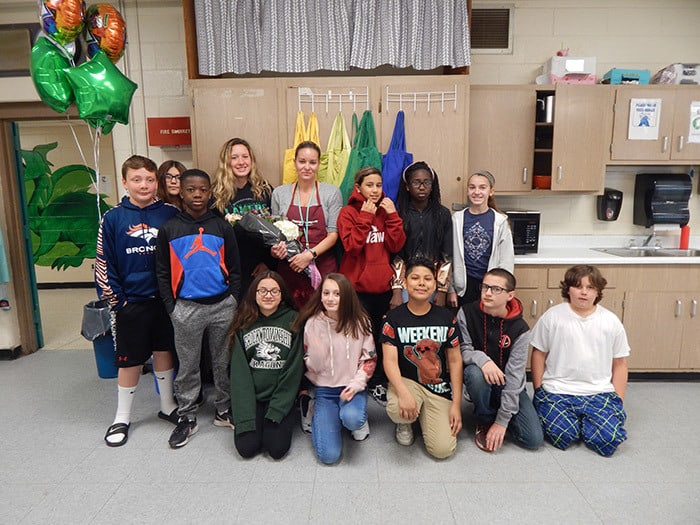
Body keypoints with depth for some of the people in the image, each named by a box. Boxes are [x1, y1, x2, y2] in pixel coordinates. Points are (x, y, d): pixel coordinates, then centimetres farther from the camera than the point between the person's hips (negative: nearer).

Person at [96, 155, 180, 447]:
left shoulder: (170, 214, -2)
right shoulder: (113, 218, -4)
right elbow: (103, 266, -2)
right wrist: (117, 302, -5)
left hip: (165, 299, 2)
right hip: (131, 302, -1)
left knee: (164, 351, 15)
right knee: (129, 361, 8)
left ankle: (168, 406, 33)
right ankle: (122, 418, 27)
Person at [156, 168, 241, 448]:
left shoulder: (223, 227, 3)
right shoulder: (168, 229, 2)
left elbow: (234, 268, 4)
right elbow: (163, 273, 4)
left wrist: (234, 301, -2)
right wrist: (171, 307, -2)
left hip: (222, 305, 1)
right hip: (187, 308, 0)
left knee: (224, 362, 11)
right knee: (187, 366, 10)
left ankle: (224, 410, 27)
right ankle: (186, 417, 25)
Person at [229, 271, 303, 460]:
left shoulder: (293, 320, -5)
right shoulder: (244, 322, 0)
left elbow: (294, 368, -6)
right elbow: (239, 371, -4)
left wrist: (276, 410, -12)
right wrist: (245, 417, -12)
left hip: (282, 396, -1)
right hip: (250, 396, 2)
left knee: (277, 449, -14)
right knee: (247, 447, -12)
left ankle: (279, 421, 17)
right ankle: (255, 423, 19)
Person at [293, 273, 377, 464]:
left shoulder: (360, 322, -6)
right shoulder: (311, 323, -6)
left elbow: (369, 358, -1)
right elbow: (306, 360, 5)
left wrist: (356, 384, -14)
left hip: (352, 386, 0)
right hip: (324, 389, 1)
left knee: (351, 418, -36)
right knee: (328, 455, -12)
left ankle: (359, 420, 3)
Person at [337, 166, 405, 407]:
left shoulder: (386, 211, 11)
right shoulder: (348, 212, -2)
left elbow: (396, 245, -1)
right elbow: (352, 247, -15)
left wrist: (392, 215, -8)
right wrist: (365, 217, -16)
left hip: (383, 285, 4)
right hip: (357, 287, -4)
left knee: (381, 336, 10)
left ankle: (378, 383, 24)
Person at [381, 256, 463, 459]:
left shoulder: (446, 318, -2)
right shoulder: (393, 318, -7)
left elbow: (455, 361, 1)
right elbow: (390, 361, -14)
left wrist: (456, 404, -3)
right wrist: (403, 393, -32)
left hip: (440, 388, 2)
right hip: (406, 381, -1)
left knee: (442, 449, -11)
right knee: (397, 410, -35)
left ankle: (424, 415, 21)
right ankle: (405, 422, 4)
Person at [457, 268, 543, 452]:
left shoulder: (520, 329, -18)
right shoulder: (467, 313, -15)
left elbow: (514, 376, -20)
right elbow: (462, 349, -13)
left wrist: (502, 421, -21)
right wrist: (481, 359, -38)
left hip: (508, 385, 0)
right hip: (481, 381, 0)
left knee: (534, 440, -14)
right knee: (475, 372, -36)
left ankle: (496, 417, 17)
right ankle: (485, 421, -8)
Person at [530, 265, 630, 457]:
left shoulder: (611, 321, 5)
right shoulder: (552, 316, -1)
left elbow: (619, 364, 11)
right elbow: (539, 354, 4)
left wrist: (618, 400, 5)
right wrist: (538, 390, 0)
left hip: (599, 393, 2)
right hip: (557, 391, -2)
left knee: (608, 439, -20)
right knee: (563, 436, -22)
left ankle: (584, 420, 12)